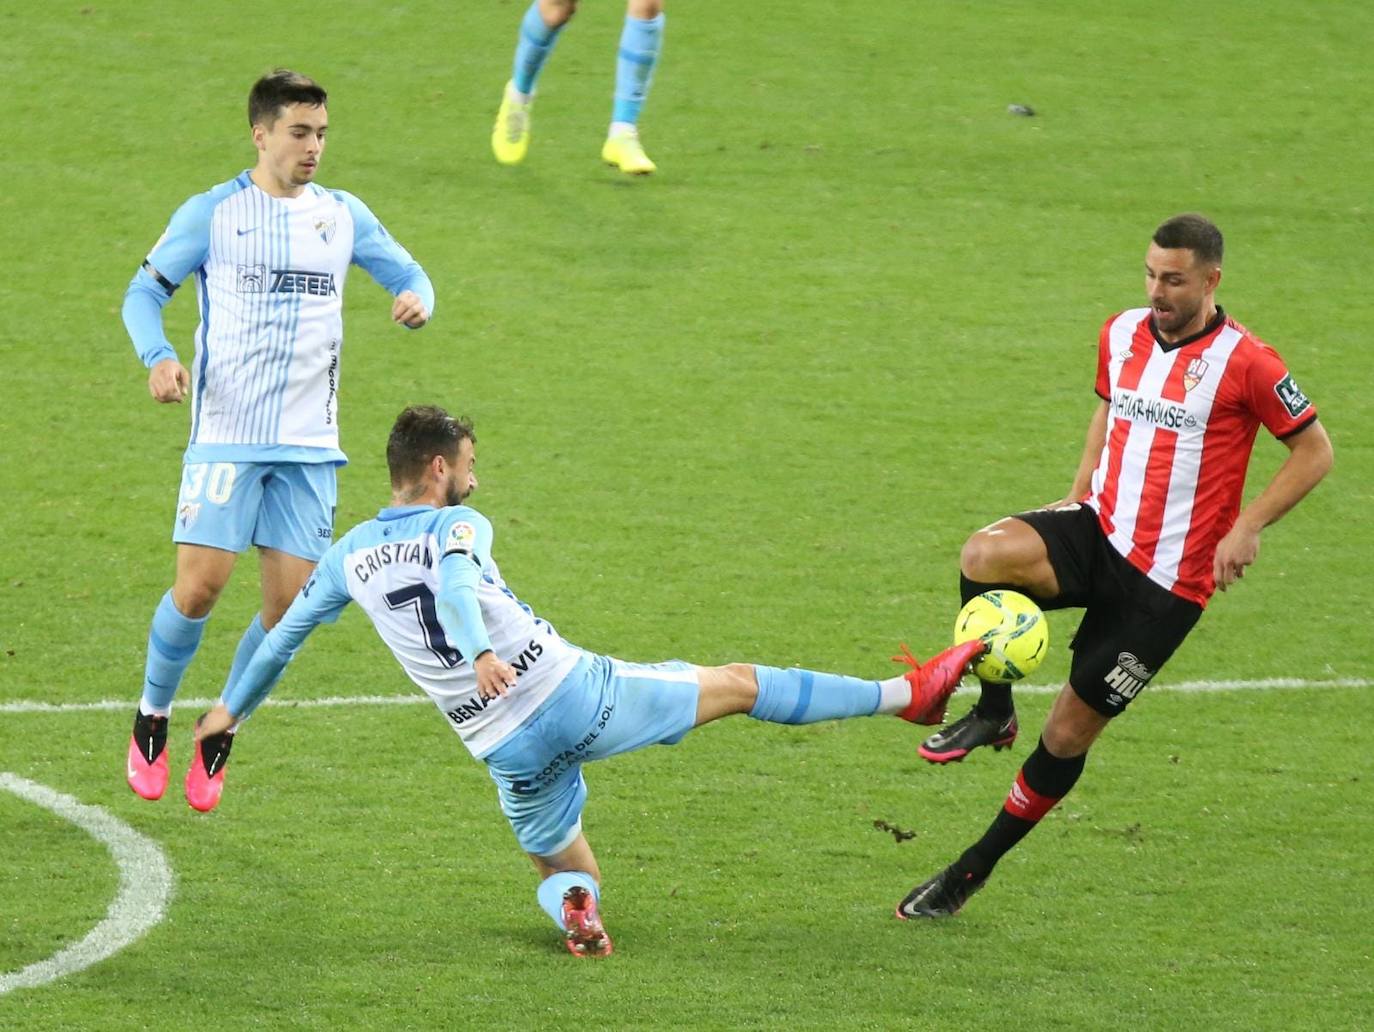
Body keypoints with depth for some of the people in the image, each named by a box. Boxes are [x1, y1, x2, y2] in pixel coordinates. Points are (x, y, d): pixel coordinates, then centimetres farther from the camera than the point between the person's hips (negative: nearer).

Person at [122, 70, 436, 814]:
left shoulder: (343, 216, 8)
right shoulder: (213, 213, -1)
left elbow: (406, 274, 17)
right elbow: (145, 291, 3)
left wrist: (417, 300, -9)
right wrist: (158, 358, -18)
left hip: (309, 444, 3)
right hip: (225, 438, -3)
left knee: (289, 604, -2)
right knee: (198, 588, -12)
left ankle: (220, 736, 17)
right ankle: (152, 719, 12)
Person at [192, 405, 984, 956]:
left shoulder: (350, 556, 9)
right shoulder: (458, 526, -4)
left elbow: (283, 637, 20)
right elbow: (454, 581, -28)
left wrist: (233, 708, 36)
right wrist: (478, 650, -46)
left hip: (513, 753, 3)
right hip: (579, 691, -3)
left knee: (564, 869, 24)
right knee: (737, 685, 11)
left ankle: (573, 904, -14)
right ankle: (910, 693, 17)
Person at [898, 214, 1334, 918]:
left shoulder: (1244, 362, -12)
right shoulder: (1122, 334, 6)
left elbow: (1315, 450, -3)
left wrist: (1247, 527, -14)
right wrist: (1079, 492, 11)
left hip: (1168, 578, -5)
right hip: (1098, 532, 5)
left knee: (1071, 730, -1)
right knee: (984, 556, -29)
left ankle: (973, 870, 14)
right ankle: (993, 713, -7)